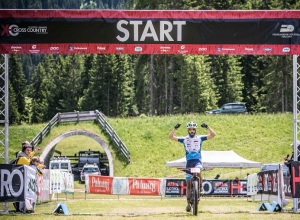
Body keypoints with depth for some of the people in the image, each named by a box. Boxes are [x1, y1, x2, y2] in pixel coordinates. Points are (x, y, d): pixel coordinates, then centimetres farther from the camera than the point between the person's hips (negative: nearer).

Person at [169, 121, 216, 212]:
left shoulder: (200, 138, 3)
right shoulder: (184, 139, 4)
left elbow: (213, 134, -4)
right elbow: (170, 136, -2)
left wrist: (207, 127, -18)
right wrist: (175, 128, -16)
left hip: (197, 160, -2)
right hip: (189, 161, 2)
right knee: (188, 184, 2)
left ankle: (200, 186, -15)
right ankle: (188, 203, 9)